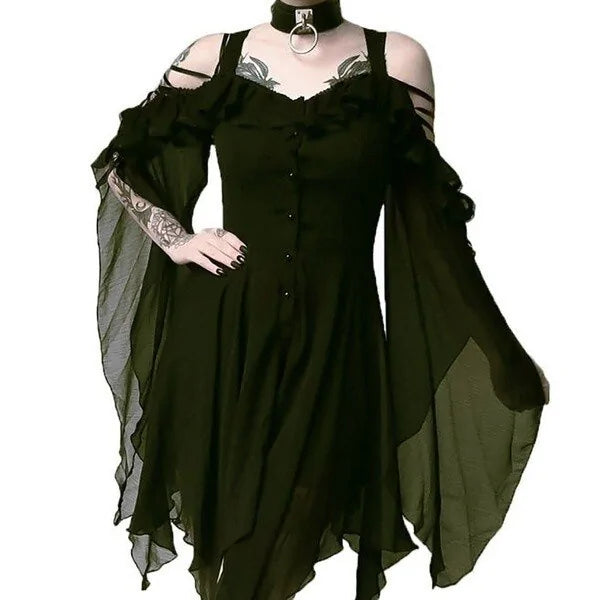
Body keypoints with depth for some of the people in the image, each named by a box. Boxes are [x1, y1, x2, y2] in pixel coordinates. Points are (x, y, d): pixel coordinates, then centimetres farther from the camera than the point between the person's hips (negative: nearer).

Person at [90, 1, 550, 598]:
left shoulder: (398, 60, 1)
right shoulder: (214, 57, 3)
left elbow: (428, 215, 3)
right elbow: (119, 161, 15)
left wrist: (502, 352, 2)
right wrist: (175, 240, -1)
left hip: (337, 333, 0)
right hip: (224, 330, 1)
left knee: (304, 521, 6)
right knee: (224, 520, 11)